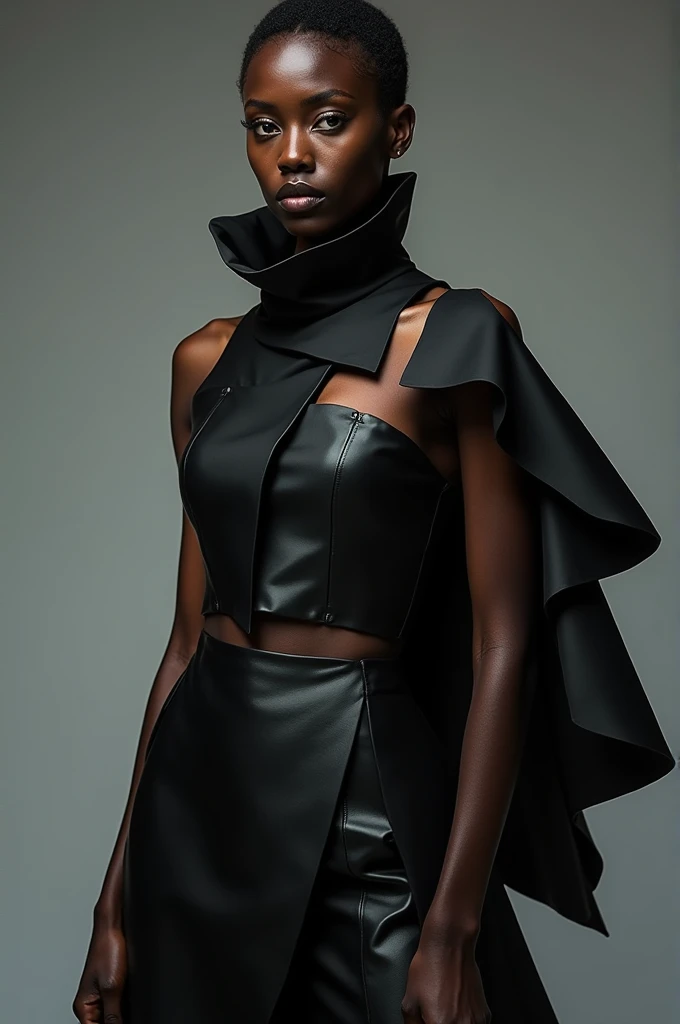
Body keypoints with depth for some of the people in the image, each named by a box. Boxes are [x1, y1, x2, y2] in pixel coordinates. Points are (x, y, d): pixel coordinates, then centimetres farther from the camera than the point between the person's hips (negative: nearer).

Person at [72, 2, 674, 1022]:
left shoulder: (454, 338, -8)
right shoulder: (208, 359, 7)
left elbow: (502, 646, -11)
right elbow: (191, 632, 8)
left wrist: (454, 929, -16)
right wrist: (120, 896, 7)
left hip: (365, 801, -5)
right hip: (200, 794, 5)